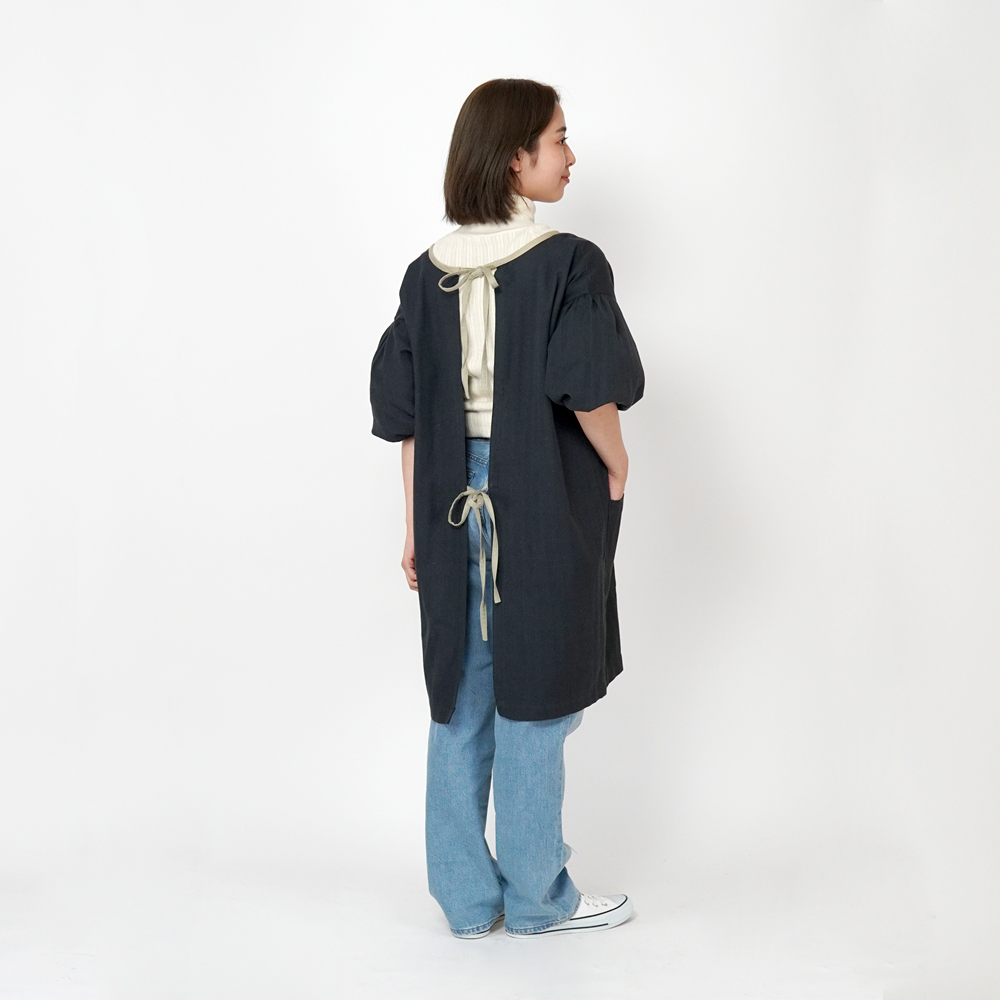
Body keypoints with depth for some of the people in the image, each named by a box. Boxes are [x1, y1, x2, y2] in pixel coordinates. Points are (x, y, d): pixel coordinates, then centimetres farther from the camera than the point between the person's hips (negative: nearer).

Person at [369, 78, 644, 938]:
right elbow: (589, 387, -18)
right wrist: (616, 467, 0)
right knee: (532, 699, 5)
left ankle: (466, 897, 21)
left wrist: (416, 525, 11)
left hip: (453, 505, 5)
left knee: (461, 700, 12)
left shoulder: (427, 274, 5)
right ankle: (534, 897, 17)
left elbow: (403, 414, 5)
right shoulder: (569, 264, -11)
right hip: (542, 503, -5)